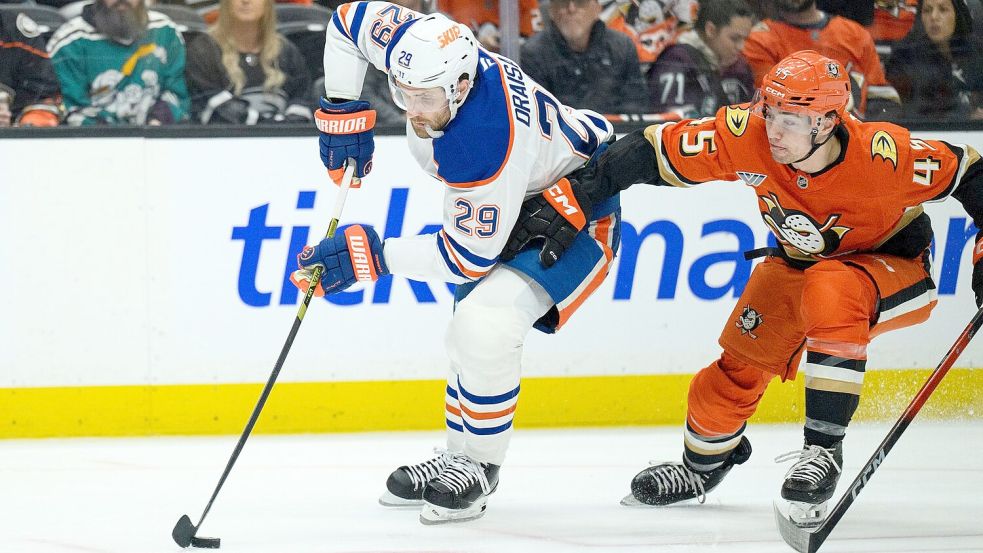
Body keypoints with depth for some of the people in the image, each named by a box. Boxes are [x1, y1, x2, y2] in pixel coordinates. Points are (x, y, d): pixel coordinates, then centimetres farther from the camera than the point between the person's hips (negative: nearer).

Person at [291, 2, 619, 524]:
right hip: (508, 200, 9)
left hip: (577, 217, -9)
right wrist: (342, 110, -6)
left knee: (484, 323, -24)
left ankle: (478, 467, -6)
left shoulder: (483, 148, -41)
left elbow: (468, 256, -30)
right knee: (468, 330, 13)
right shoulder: (422, 45, -23)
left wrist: (372, 255, -28)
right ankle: (457, 458, 29)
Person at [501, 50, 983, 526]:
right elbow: (649, 152, -22)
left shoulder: (881, 155, -35)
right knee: (740, 366, 1)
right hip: (798, 261, 5)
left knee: (829, 290, -35)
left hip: (892, 264, -4)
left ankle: (823, 450, -26)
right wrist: (569, 203, -23)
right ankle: (701, 466, 33)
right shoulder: (746, 137, -28)